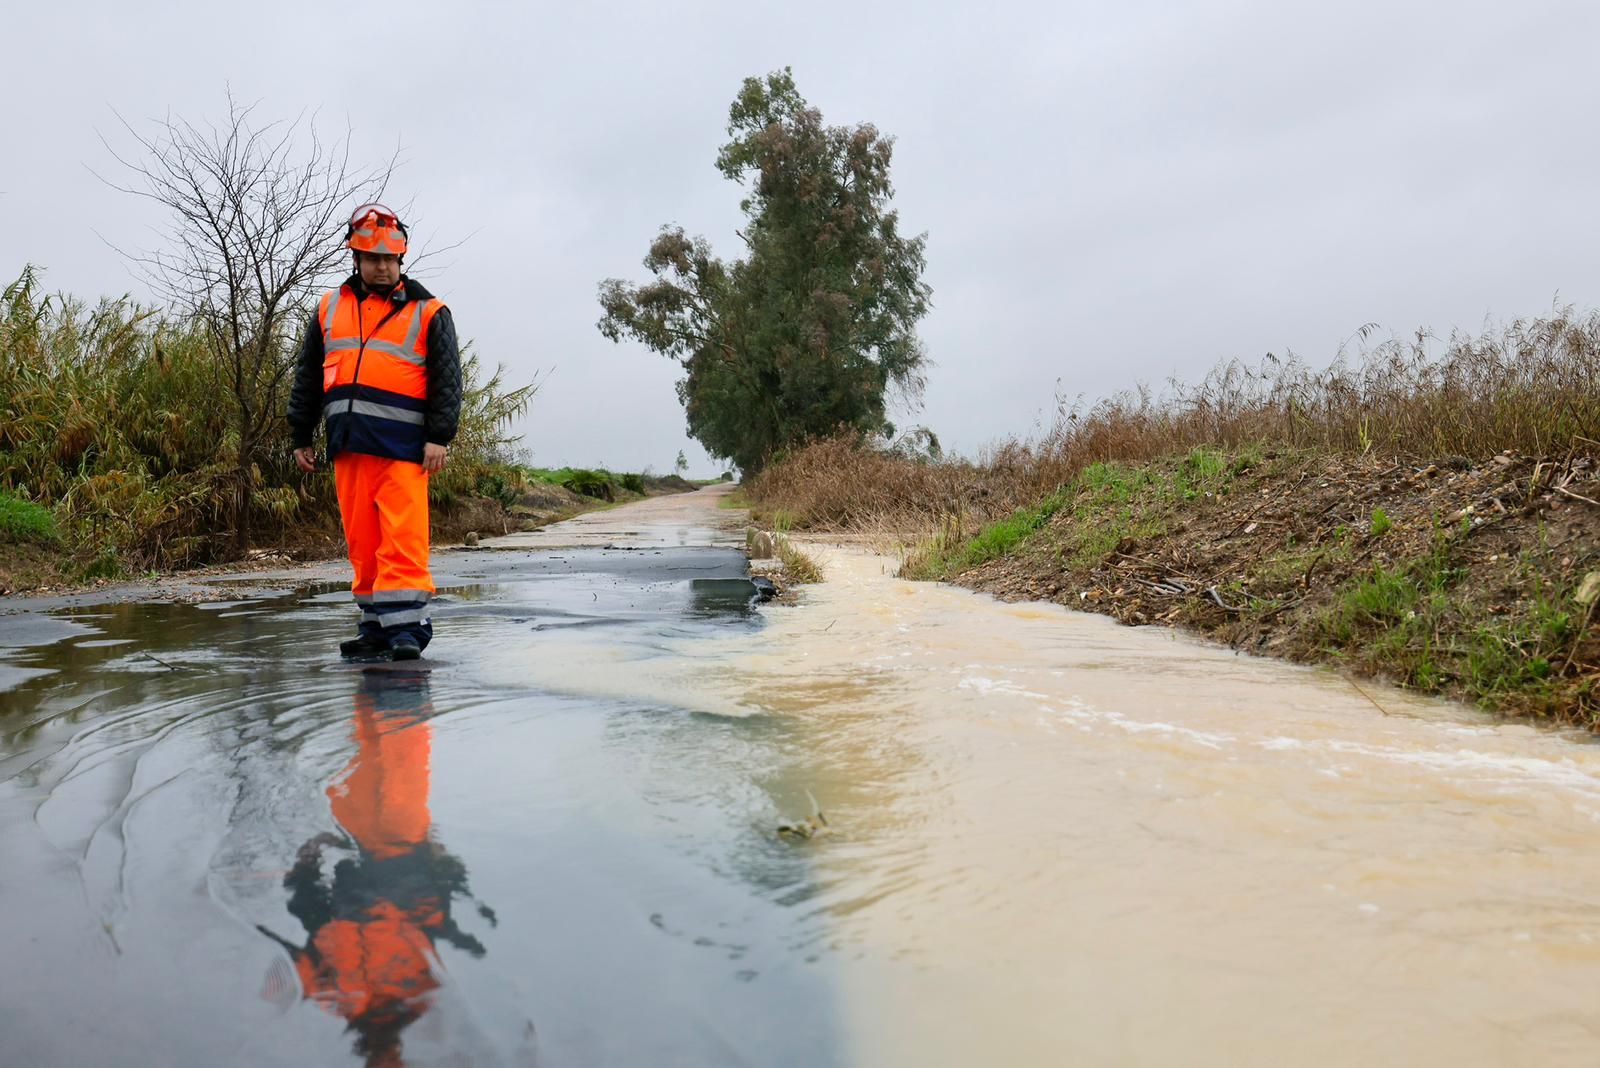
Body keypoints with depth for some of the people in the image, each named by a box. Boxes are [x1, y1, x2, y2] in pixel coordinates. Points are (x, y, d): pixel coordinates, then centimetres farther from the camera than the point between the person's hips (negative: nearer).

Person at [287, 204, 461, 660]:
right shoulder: (329, 308, 18)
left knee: (402, 537, -10)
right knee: (362, 540, 6)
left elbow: (447, 379, 0)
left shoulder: (427, 312, 7)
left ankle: (407, 623, -7)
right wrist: (301, 437, 19)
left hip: (402, 446, -4)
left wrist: (439, 437, -10)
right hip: (348, 445, 4)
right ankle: (375, 625, 13)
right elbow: (306, 377, 22)